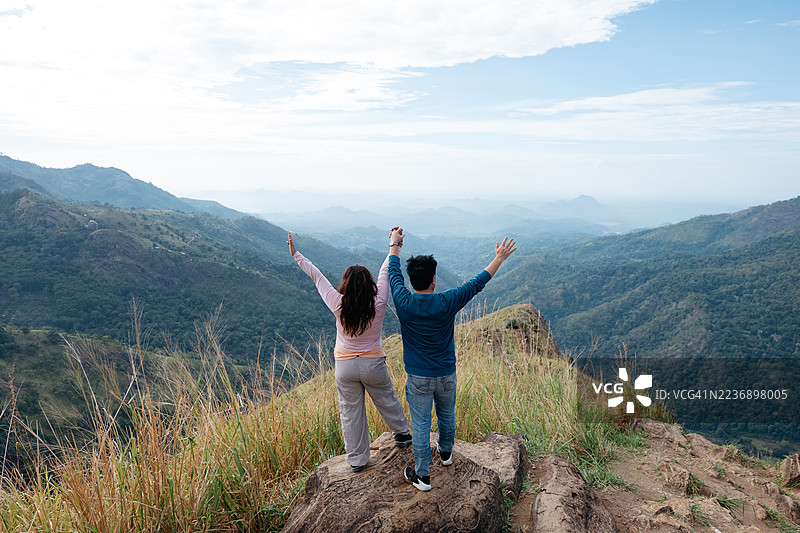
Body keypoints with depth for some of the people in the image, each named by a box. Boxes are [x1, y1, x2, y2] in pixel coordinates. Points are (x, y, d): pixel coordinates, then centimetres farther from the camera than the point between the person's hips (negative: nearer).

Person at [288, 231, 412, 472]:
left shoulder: (339, 305, -19)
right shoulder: (378, 304, -19)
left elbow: (317, 276, -9)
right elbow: (385, 272, -6)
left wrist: (296, 254, 0)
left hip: (345, 366, 0)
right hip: (373, 364, 0)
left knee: (350, 411, 13)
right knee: (387, 399, 23)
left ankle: (357, 459, 25)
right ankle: (402, 434, 44)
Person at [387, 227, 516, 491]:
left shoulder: (403, 302, -17)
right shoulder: (447, 302, -17)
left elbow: (394, 273, 1)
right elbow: (477, 283, -5)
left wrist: (394, 244, 17)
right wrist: (499, 258, 7)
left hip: (418, 378, -1)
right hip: (446, 375, 2)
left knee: (421, 425, 9)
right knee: (446, 415, 25)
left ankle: (422, 476, 19)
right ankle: (446, 453, 48)